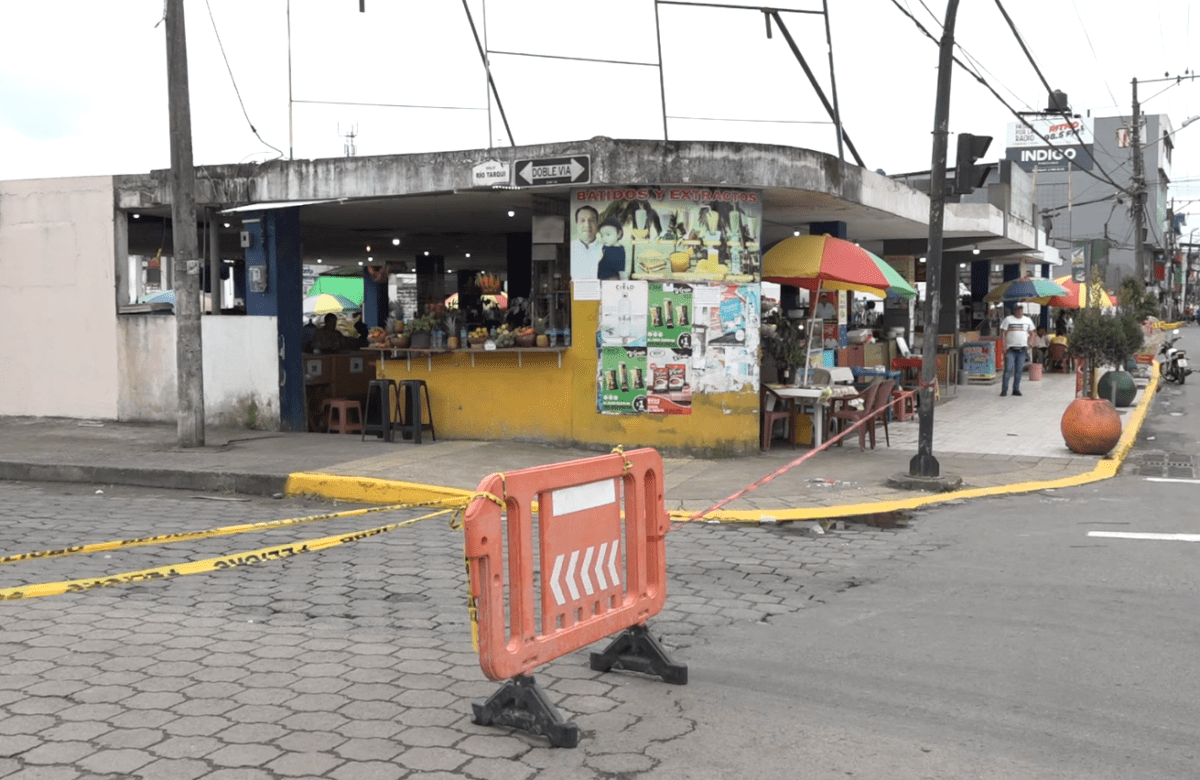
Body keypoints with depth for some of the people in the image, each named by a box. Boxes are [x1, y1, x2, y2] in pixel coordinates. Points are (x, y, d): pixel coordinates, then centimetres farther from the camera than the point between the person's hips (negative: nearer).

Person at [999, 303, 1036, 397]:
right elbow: (1003, 333, 0)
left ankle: (1016, 389, 12)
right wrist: (1004, 345, -10)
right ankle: (1004, 389, -6)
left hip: (1022, 349, 3)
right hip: (1010, 349, -3)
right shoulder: (1008, 319, 3)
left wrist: (1031, 342, 2)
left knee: (1019, 370, 4)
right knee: (1008, 369, -11)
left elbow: (1032, 332, 20)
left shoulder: (1028, 320, 14)